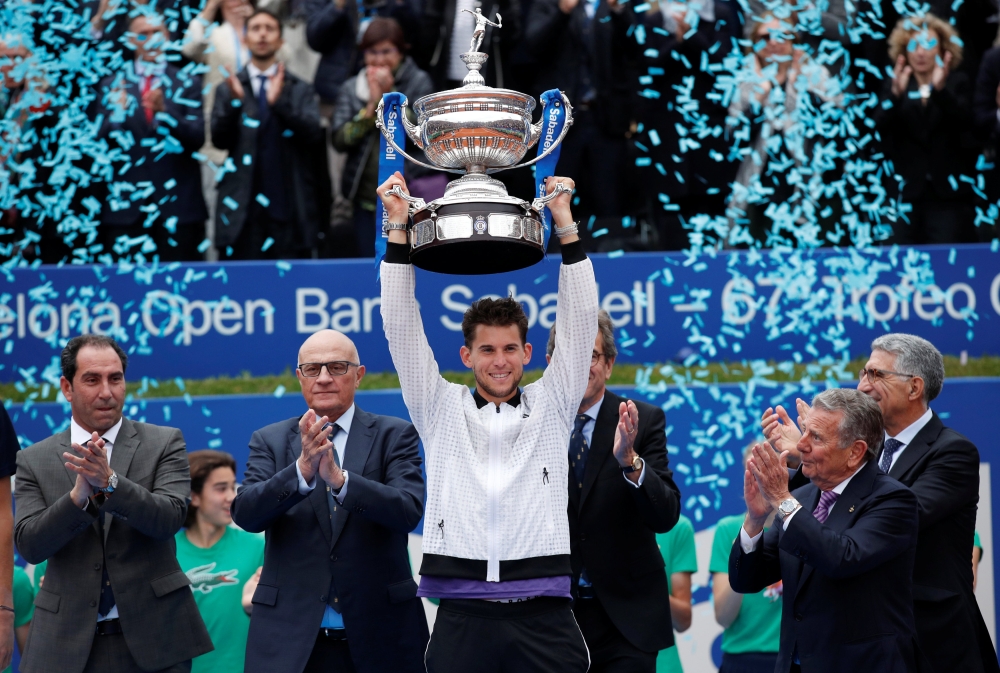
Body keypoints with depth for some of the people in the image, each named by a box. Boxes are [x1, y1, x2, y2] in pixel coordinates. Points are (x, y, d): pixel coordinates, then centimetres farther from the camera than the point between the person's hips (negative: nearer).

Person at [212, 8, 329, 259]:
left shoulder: (300, 90, 9)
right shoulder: (228, 89, 10)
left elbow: (313, 134, -6)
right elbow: (220, 139, -1)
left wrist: (279, 102, -22)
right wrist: (234, 101, -19)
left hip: (289, 209, 0)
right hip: (242, 208, 0)